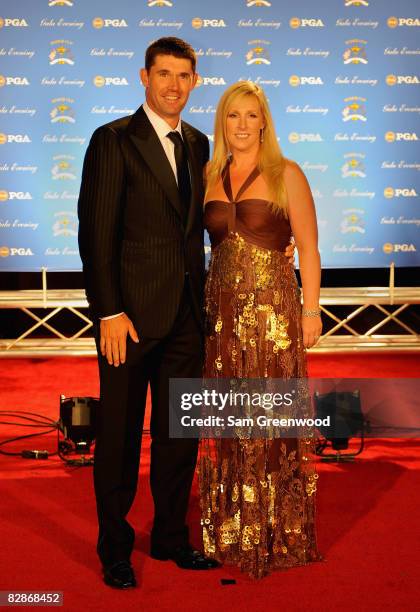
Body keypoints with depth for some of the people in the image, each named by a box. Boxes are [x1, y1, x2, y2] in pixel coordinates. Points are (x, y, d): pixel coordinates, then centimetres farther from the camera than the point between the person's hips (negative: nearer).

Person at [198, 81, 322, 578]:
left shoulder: (286, 174, -2)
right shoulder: (212, 177, 11)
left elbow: (308, 248, -3)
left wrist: (311, 310, -8)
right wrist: (205, 307, 6)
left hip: (273, 309, -4)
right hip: (222, 309, 4)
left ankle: (277, 534, 13)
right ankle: (231, 531, 21)